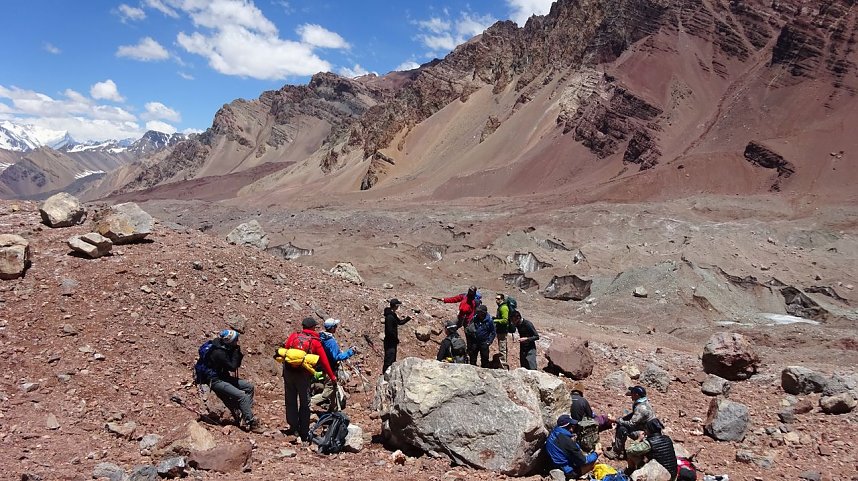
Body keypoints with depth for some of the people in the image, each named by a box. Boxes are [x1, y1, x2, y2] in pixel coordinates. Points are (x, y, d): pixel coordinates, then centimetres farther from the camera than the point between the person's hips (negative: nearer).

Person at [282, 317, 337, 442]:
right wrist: (333, 378, 11)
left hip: (288, 371, 3)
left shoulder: (294, 336, 7)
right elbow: (324, 362, 3)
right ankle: (304, 434, 13)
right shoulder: (315, 342, 2)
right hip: (303, 374, -2)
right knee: (304, 404, 9)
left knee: (291, 401, 16)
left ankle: (294, 429, 19)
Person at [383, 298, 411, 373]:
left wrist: (407, 318, 12)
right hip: (390, 342, -11)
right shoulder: (389, 317, -21)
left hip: (392, 342, 11)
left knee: (393, 360, 19)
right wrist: (396, 339, -16)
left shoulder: (393, 315, 10)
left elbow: (400, 322, 25)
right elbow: (389, 331, -24)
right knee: (388, 361, -7)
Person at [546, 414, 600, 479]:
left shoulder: (553, 433, -8)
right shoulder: (567, 442, -31)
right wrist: (596, 454, -4)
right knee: (594, 462, -3)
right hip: (567, 472, -8)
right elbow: (583, 460, -19)